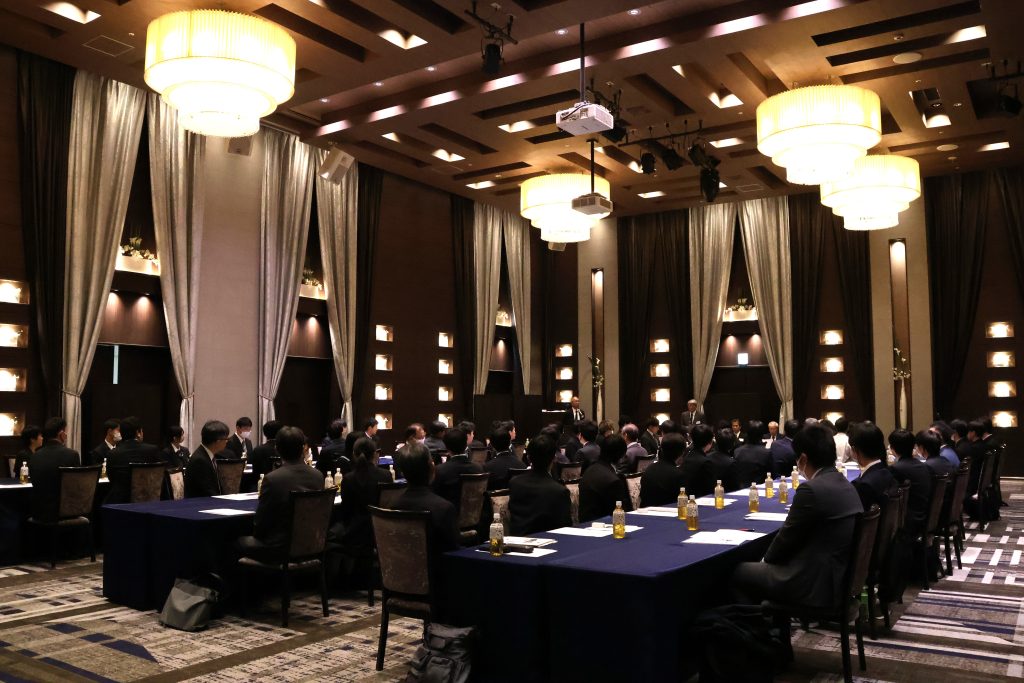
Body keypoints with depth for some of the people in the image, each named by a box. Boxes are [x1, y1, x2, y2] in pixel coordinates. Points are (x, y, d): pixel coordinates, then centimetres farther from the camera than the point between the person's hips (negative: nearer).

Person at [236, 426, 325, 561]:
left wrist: (257, 534, 11)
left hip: (280, 549, -6)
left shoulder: (272, 479, -19)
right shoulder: (318, 476, -5)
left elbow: (260, 525, -12)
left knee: (241, 541, 21)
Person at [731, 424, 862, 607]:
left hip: (817, 585, -9)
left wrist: (767, 558, 7)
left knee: (739, 572, 6)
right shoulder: (846, 485, 7)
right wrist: (770, 560, 13)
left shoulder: (811, 490, -22)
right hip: (840, 577, 9)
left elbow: (787, 537, -12)